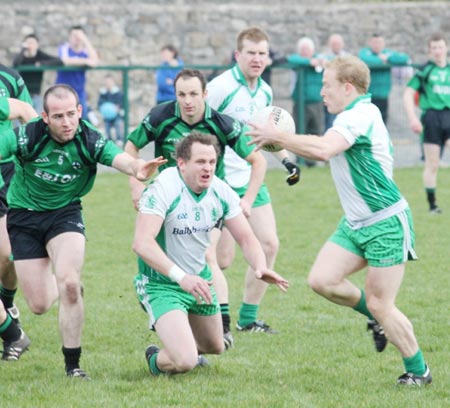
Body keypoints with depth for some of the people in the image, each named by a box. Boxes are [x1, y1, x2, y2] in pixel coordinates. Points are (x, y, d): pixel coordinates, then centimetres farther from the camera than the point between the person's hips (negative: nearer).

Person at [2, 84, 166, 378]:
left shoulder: (91, 141, -19)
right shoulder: (26, 136, -21)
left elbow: (121, 158, -35)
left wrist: (137, 168, -60)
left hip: (65, 213, 0)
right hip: (24, 217, 0)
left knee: (68, 283, -22)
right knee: (39, 305, -1)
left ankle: (73, 365, -7)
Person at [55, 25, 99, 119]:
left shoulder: (85, 50, 5)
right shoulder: (64, 48, -2)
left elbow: (95, 61, -15)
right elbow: (66, 61, -22)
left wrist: (86, 41, -13)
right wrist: (86, 61, -17)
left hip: (79, 91, 3)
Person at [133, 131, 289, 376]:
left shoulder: (221, 192, -6)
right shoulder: (164, 189, -26)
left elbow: (246, 238, -2)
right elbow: (141, 243, -34)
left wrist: (260, 267, -24)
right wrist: (181, 277, -44)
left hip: (200, 280, 7)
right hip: (162, 284, -7)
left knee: (215, 347, 23)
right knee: (184, 362, -22)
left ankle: (179, 347, 56)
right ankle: (156, 360, 14)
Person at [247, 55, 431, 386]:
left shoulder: (361, 115, -21)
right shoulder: (351, 117, 12)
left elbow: (323, 150, -35)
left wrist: (277, 136, -26)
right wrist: (281, 141, 8)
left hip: (386, 225, -9)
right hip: (355, 224, 9)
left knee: (379, 305, -5)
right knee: (321, 280, -4)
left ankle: (418, 371, 12)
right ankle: (378, 319, 19)